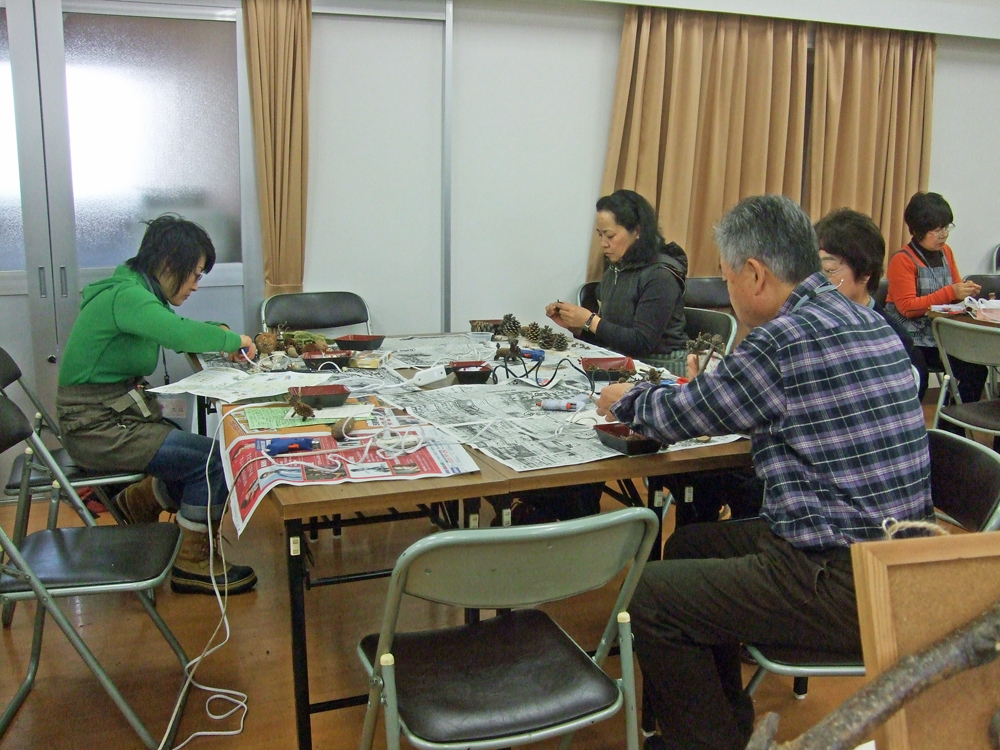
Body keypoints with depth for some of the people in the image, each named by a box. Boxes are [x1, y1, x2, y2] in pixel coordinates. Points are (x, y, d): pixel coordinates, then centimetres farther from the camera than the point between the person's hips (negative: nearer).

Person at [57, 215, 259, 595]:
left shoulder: (140, 292, 10)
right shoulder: (126, 295, -21)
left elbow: (176, 328, 25)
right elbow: (181, 335, -38)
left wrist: (219, 331, 3)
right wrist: (234, 340, -20)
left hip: (117, 413, 10)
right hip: (96, 426, -10)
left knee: (209, 451, 3)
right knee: (211, 460, -13)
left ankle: (137, 502, 22)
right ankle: (192, 564, 2)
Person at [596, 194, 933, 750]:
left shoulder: (784, 339, -21)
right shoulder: (868, 322, 7)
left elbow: (684, 415, -7)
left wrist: (627, 400, 13)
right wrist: (705, 390, 25)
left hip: (845, 587, -10)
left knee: (651, 595, -4)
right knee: (688, 546, 20)